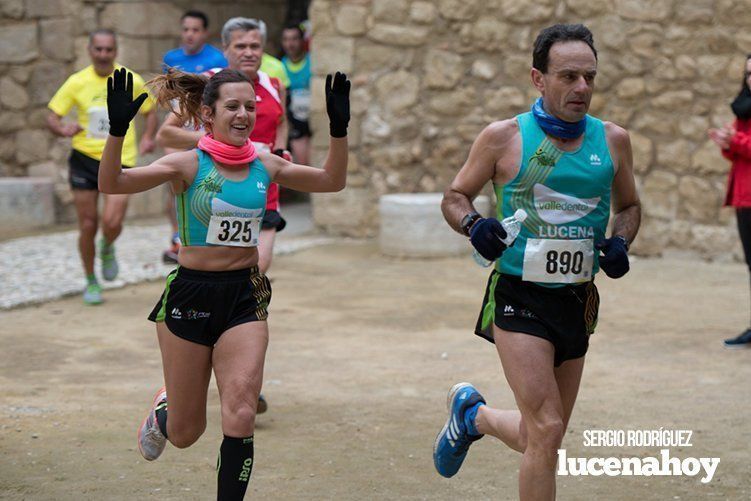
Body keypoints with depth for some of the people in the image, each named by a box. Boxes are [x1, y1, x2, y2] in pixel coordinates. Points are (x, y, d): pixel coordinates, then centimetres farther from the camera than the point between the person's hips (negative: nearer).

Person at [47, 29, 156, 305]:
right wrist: (63, 129, -22)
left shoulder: (132, 81, -2)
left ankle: (107, 249, 20)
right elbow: (51, 116, 0)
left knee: (112, 222, -17)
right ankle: (91, 282, 24)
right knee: (88, 225, 3)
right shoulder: (77, 82, -2)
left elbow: (149, 113, 12)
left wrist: (148, 137, -6)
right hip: (84, 158, 1)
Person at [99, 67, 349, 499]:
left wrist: (339, 129, -1)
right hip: (191, 294, -2)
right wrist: (118, 129, -37)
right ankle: (163, 410, 48)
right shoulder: (189, 165, -11)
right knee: (185, 433, 11)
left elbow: (333, 181, 12)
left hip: (245, 296, 3)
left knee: (241, 417, -13)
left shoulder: (265, 166, 3)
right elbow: (112, 184, -22)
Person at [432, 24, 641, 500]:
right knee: (546, 430, -17)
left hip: (578, 300, 5)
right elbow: (455, 197, 5)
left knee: (542, 438, 14)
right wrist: (473, 224, -16)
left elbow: (629, 206, 19)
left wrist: (620, 241, -2)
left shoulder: (613, 140, 4)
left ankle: (472, 414, 44)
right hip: (519, 298, -5)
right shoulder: (504, 137, -6)